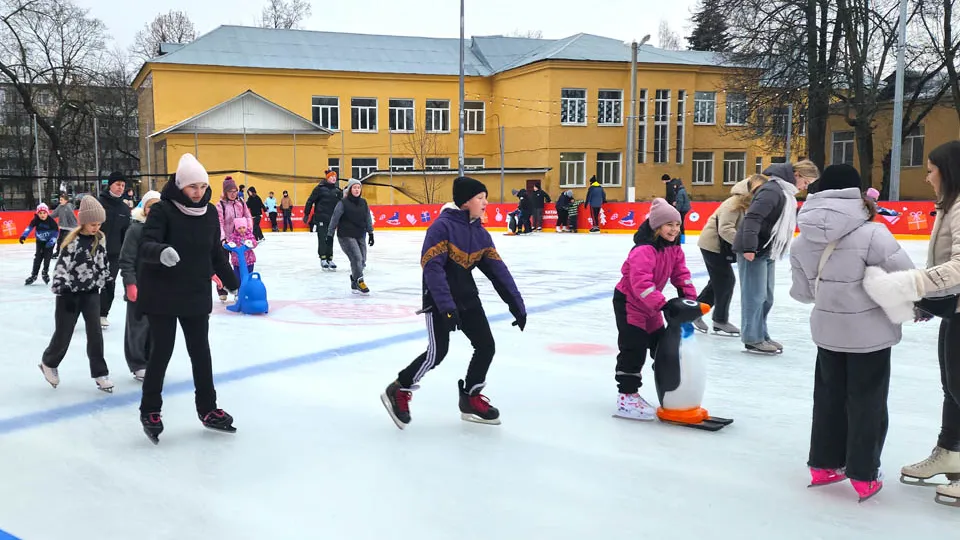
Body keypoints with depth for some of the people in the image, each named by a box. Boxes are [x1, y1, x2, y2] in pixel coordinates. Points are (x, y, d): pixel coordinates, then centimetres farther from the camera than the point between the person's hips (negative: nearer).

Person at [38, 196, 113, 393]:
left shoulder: (100, 239, 1)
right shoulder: (73, 241, -15)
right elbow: (62, 265, -19)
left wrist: (107, 281, 14)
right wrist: (59, 285, -32)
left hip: (91, 292, 4)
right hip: (70, 293, -4)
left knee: (95, 332, -2)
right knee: (63, 334, 6)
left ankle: (100, 373, 4)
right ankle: (49, 363, 33)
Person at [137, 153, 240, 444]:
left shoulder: (209, 212, 2)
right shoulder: (162, 210, -14)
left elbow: (216, 252, 13)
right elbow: (146, 246, -25)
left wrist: (232, 283, 19)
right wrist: (161, 252, -47)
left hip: (197, 294, 5)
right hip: (162, 294, -5)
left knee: (201, 351, 12)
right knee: (162, 351, 3)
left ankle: (208, 409, 25)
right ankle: (150, 411, 21)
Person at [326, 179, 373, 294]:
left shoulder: (363, 202, 6)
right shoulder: (343, 203, -9)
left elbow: (368, 218, 13)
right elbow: (334, 219, -6)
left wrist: (370, 233, 10)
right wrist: (330, 235, -6)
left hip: (360, 236, 6)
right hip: (346, 236, -6)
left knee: (362, 261, 7)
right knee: (357, 258, -16)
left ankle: (354, 283, 23)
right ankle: (360, 282, -4)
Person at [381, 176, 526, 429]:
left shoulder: (481, 234, 5)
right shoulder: (442, 226, -18)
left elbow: (498, 270, 4)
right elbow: (432, 267, -25)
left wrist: (516, 304, 0)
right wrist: (446, 307, -32)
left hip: (467, 297, 7)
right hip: (438, 298, -7)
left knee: (486, 346, 3)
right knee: (437, 352, -11)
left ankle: (470, 398, 20)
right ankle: (399, 391, 10)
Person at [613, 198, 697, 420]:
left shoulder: (674, 249, 0)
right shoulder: (643, 250, -29)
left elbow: (681, 274, 3)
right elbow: (641, 282, -38)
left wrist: (689, 297, -12)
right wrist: (662, 304, -42)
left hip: (650, 304, 9)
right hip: (628, 301, -9)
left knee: (662, 345, 16)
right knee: (634, 348, -14)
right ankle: (627, 396, -8)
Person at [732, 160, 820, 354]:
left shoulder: (787, 194, 16)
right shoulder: (772, 190, -17)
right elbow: (753, 217, -26)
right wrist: (749, 247, -30)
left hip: (767, 252, 10)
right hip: (754, 251, -10)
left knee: (767, 297, 14)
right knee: (755, 295, -5)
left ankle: (760, 335, 23)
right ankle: (753, 339, 1)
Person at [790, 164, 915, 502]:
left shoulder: (803, 240, -4)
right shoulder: (872, 234, -20)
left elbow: (802, 292, 3)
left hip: (827, 330, 4)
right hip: (870, 331, -4)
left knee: (829, 396, 18)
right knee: (866, 402, 9)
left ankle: (823, 464, 27)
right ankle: (864, 476, 18)